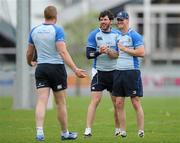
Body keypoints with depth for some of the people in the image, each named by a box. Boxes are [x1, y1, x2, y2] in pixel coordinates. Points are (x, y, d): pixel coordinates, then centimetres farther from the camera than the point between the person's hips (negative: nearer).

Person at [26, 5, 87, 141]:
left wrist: (29, 62, 36)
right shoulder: (57, 30, -11)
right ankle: (65, 133, 20)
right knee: (61, 103, 8)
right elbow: (63, 52, -21)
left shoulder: (34, 31, 5)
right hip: (56, 68, -3)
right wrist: (75, 69, -24)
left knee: (41, 101, -3)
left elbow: (29, 53, 14)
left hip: (41, 68, 3)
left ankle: (39, 131, -19)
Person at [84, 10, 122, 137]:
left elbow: (120, 54, -3)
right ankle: (88, 130, -12)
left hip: (114, 72, 2)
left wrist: (109, 51, -19)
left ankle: (118, 129, 20)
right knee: (95, 100, -10)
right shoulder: (94, 34, -1)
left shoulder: (117, 34, 3)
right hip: (99, 72, -2)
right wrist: (99, 52, -23)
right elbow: (88, 54, -5)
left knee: (117, 102, 7)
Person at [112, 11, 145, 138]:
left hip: (132, 71, -7)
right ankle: (123, 131, 10)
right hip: (118, 71, 7)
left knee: (136, 102, -4)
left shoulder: (134, 35, -6)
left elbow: (141, 52, -16)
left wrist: (125, 49, -12)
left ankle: (141, 131, 1)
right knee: (119, 103, 4)